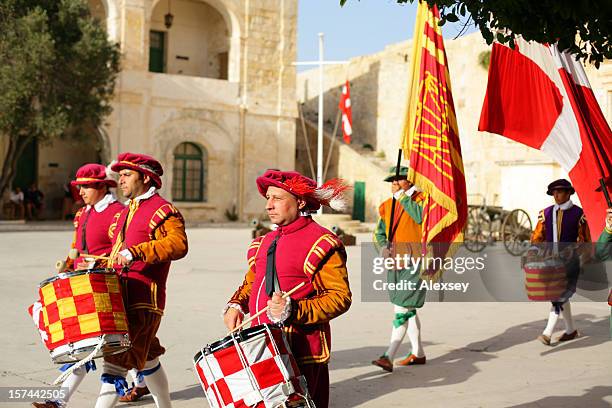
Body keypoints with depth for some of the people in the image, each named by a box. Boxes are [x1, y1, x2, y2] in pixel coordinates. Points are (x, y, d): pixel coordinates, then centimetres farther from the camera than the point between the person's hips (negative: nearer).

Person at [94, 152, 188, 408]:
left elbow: (178, 244, -28)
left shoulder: (163, 210, -10)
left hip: (142, 301, -9)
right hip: (122, 297, 9)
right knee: (146, 359, 19)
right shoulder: (127, 211, 19)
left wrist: (135, 252, -34)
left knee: (117, 361, -12)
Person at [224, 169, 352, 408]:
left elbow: (340, 297, -13)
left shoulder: (321, 243, -8)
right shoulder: (265, 243, 17)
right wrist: (236, 305, 5)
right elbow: (250, 283, 26)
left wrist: (294, 311, -23)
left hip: (300, 354, -7)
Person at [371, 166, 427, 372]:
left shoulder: (421, 199, -7)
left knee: (402, 309, -12)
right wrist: (383, 247, -2)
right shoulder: (387, 205, 10)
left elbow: (421, 216, -29)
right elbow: (379, 232, 19)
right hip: (395, 264, 7)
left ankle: (388, 357, -15)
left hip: (414, 264, -7)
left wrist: (401, 195, -21)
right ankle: (418, 353, 28)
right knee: (407, 309, 15)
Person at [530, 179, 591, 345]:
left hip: (570, 261, -5)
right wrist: (533, 250, -16)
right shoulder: (546, 213, 6)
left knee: (559, 296, -14)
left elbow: (585, 239, 2)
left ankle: (547, 333, -17)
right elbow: (538, 235, 3)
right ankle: (571, 330, 28)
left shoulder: (578, 213, -3)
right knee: (561, 295, 13)